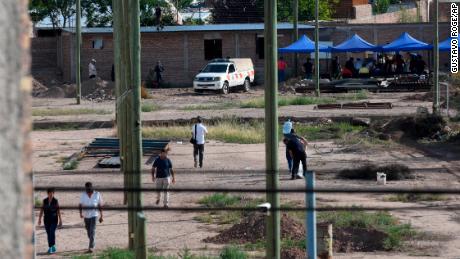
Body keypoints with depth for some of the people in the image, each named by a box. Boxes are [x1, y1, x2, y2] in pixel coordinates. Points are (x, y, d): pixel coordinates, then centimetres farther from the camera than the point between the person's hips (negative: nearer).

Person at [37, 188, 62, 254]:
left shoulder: (55, 201, -3)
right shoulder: (45, 201, 3)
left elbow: (58, 211, -1)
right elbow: (42, 210, 5)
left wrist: (60, 220, -2)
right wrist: (39, 219, 2)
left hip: (54, 219, -3)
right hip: (46, 219, 3)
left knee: (52, 232, -15)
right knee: (48, 234, 7)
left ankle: (51, 247, -13)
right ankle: (53, 246, 19)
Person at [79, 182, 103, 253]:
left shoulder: (97, 194, -5)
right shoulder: (83, 195, -1)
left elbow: (100, 206, 2)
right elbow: (80, 205, -3)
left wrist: (101, 216, 4)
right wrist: (81, 213, -22)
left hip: (94, 215, -3)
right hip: (86, 216, 3)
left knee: (92, 231, -14)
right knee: (88, 231, 14)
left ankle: (91, 247, -15)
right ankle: (93, 244, 36)